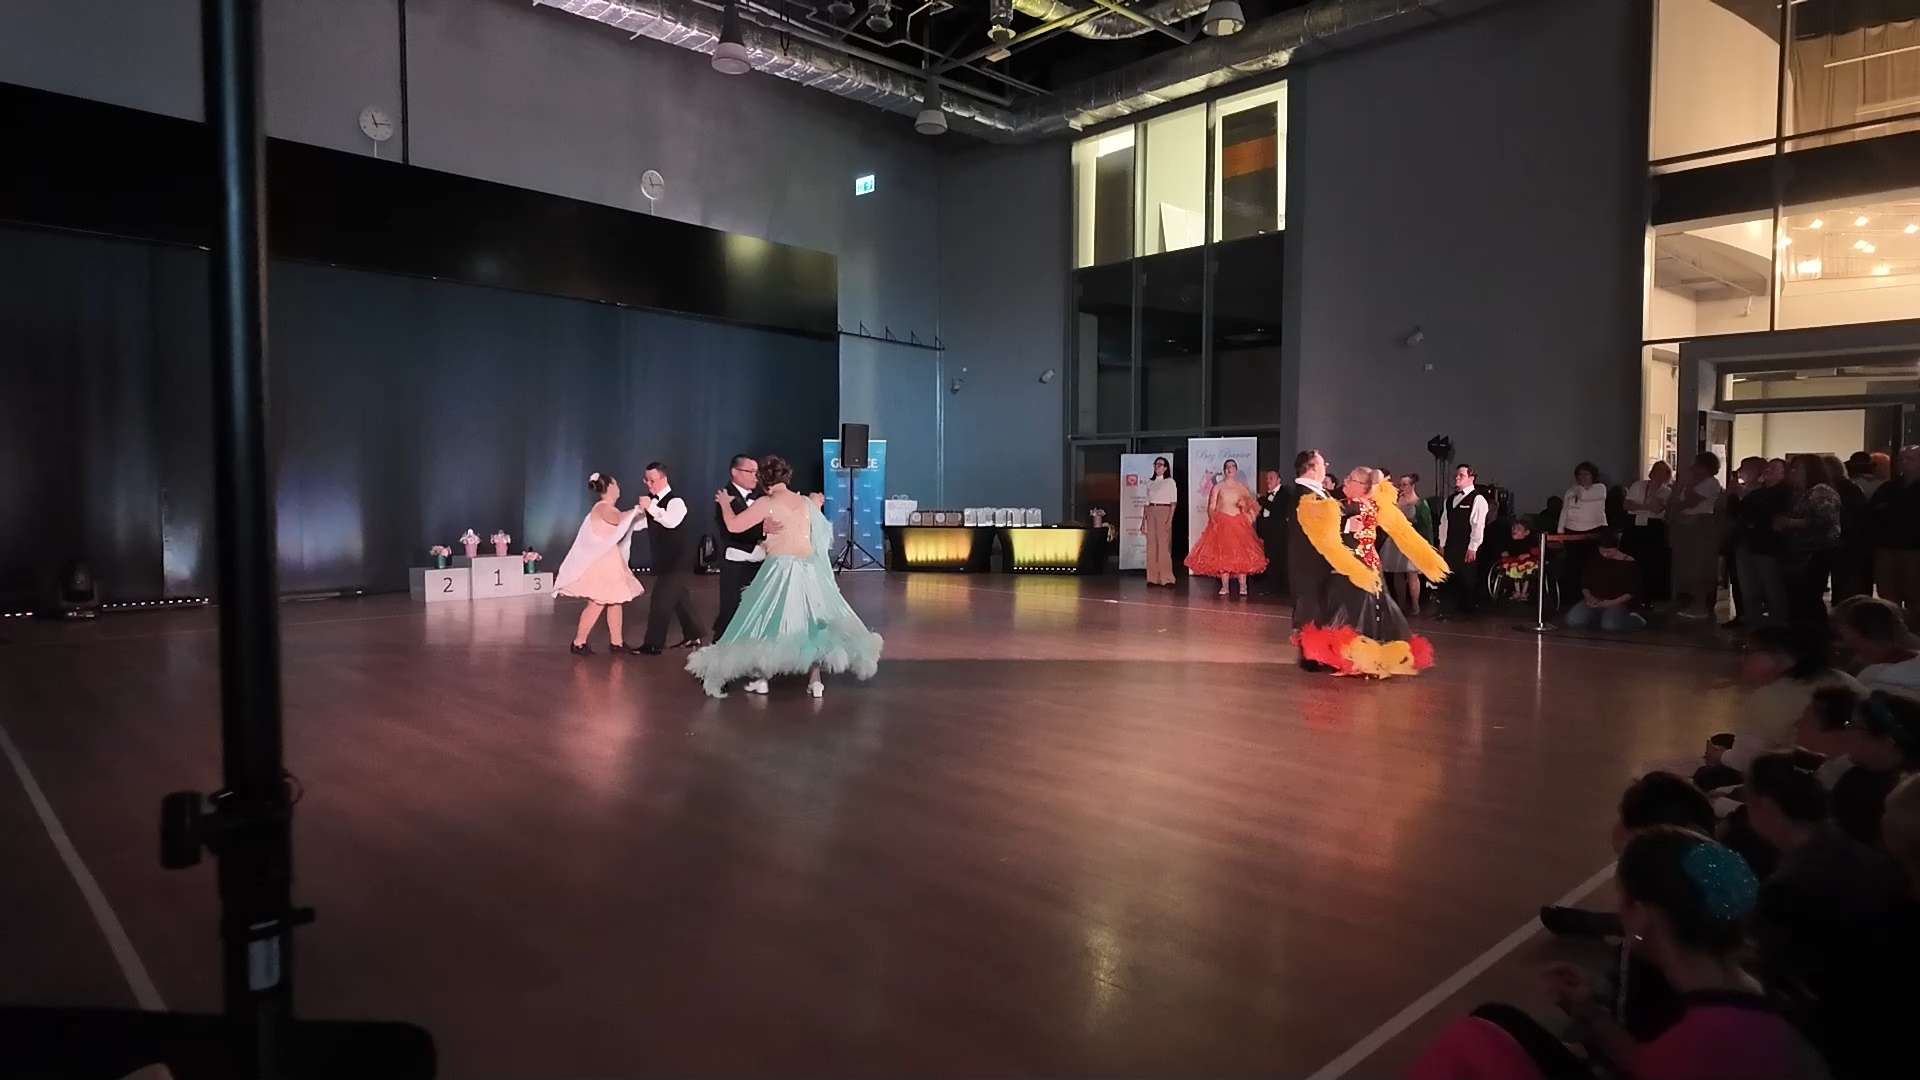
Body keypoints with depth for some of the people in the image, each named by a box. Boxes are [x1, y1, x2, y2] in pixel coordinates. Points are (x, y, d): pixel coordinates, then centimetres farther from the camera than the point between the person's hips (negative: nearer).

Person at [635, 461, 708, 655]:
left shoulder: (675, 500, -19)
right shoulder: (654, 502, 8)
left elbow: (671, 521, -39)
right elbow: (640, 522, 10)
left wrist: (650, 507, -40)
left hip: (678, 559, -10)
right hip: (665, 558, 10)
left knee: (661, 599, -10)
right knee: (678, 597, 18)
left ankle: (654, 644, -6)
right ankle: (693, 636, 30)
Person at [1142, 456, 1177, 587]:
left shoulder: (1170, 482, 2)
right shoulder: (1150, 483, 15)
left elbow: (1173, 502, -3)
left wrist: (1170, 519, -14)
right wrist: (1143, 520, 11)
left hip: (1164, 512, -5)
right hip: (1150, 513, 5)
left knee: (1164, 546, -8)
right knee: (1151, 546, 2)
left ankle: (1166, 578, -4)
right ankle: (1153, 578, 6)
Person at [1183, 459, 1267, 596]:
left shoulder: (1242, 487, 8)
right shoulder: (1218, 486, 4)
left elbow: (1251, 505, 9)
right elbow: (1211, 507, 2)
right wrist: (1213, 519, -12)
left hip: (1239, 523, 1)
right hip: (1221, 523, -1)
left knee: (1241, 554, -5)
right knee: (1222, 554, -3)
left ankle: (1243, 586, 0)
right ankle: (1224, 586, 3)